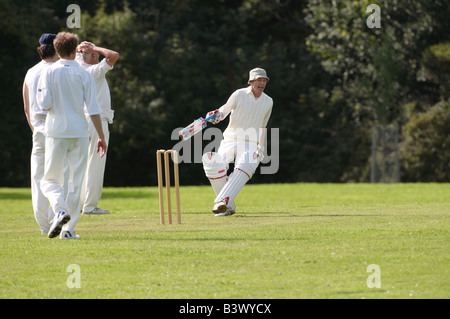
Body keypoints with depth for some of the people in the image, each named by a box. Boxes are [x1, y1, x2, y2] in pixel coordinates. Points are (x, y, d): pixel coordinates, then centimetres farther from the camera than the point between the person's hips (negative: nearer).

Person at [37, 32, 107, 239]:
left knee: (50, 180, 7)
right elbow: (93, 109, -3)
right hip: (79, 133, 1)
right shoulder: (84, 74, 0)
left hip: (56, 132, -1)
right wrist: (101, 136, 2)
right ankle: (69, 229, 5)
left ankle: (60, 210, -22)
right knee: (76, 182, 8)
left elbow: (44, 104, -12)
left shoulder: (49, 72, -3)